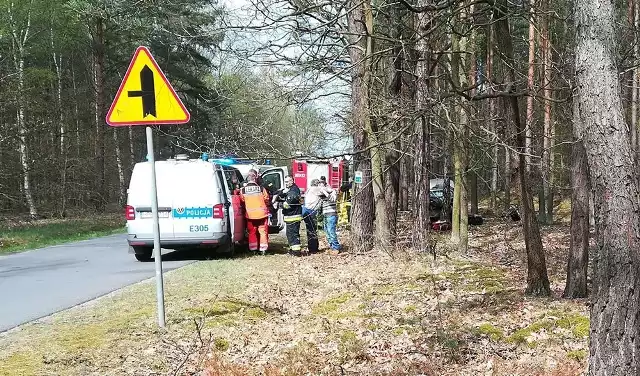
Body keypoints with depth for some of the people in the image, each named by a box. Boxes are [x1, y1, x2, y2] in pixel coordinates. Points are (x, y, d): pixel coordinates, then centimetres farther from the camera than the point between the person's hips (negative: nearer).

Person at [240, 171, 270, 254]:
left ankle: (253, 249, 15)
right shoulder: (261, 189, -7)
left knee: (252, 232, 13)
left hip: (250, 214, 1)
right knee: (263, 231, 7)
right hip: (262, 213, -1)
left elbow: (242, 201, 7)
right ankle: (263, 249, 5)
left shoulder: (243, 190, -5)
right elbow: (266, 200, 3)